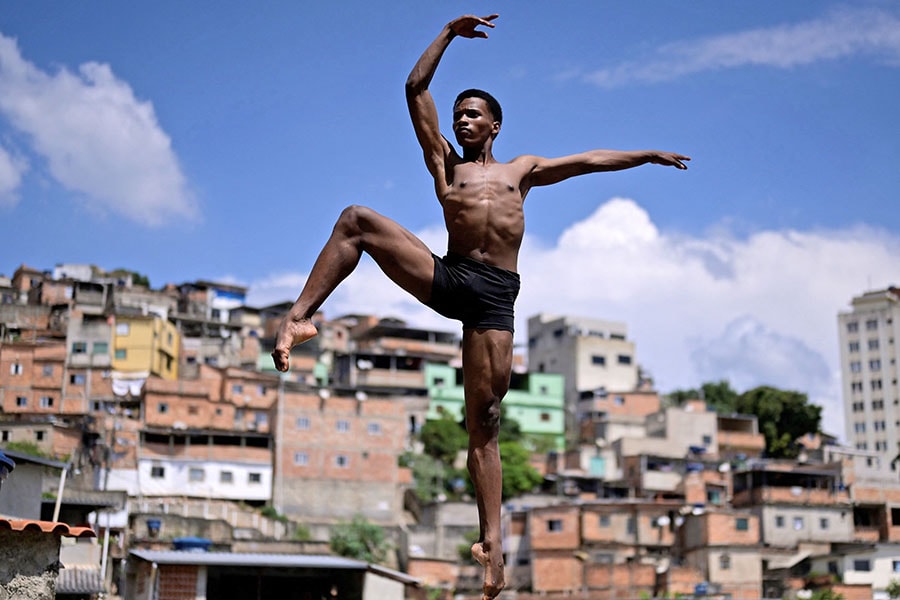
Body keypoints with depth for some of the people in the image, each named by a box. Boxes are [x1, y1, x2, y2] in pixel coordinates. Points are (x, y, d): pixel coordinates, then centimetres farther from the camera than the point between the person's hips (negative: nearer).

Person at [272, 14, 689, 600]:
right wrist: (449, 33, 19)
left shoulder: (521, 169, 25)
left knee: (485, 419, -7)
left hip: (495, 294, 0)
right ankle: (301, 317, -25)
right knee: (357, 219, -19)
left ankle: (492, 542, -7)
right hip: (446, 277, 1)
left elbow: (589, 160, 30)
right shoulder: (444, 161, 22)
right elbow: (416, 88, 18)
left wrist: (646, 155, 31)